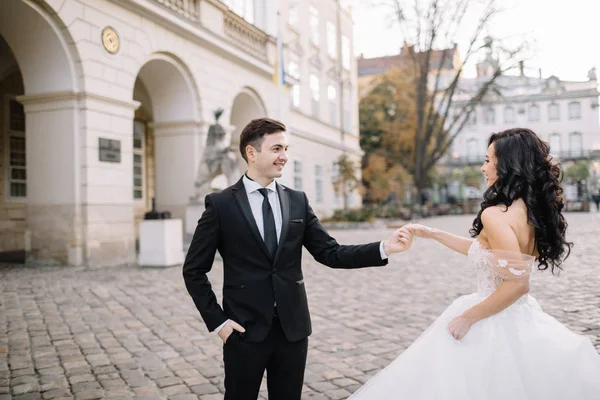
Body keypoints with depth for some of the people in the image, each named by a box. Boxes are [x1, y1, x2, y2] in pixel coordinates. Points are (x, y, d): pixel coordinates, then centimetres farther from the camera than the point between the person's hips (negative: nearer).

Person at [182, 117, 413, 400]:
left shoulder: (297, 201, 5)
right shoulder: (220, 204, -5)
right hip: (245, 330, -3)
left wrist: (383, 248, -10)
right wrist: (216, 321, -7)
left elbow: (331, 253, 1)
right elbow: (193, 270, -1)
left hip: (293, 327, 3)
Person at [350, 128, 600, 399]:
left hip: (494, 327, -8)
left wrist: (467, 318, -17)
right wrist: (432, 234, 18)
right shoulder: (532, 209, 4)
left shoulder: (496, 214, -22)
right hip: (524, 322, 8)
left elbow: (517, 284, -28)